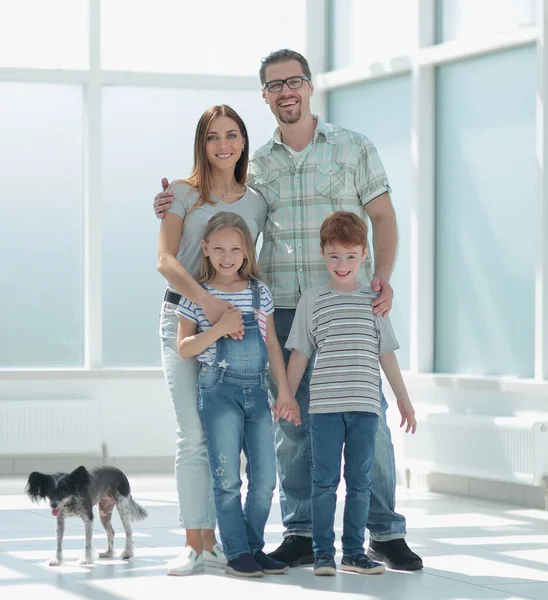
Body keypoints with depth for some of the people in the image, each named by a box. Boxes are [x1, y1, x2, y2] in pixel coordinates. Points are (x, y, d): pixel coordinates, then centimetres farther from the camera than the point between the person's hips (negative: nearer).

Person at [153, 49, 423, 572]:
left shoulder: (353, 147, 6)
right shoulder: (256, 164, 12)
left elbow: (383, 217, 4)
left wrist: (382, 276, -11)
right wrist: (174, 207, 3)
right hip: (282, 307, 2)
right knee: (291, 422, 3)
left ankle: (385, 534, 3)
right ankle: (300, 534, 11)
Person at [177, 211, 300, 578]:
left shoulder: (260, 292, 10)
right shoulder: (198, 295, 0)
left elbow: (272, 345, 14)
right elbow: (184, 348, -3)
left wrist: (285, 393, 11)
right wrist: (219, 329, -18)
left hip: (256, 391, 4)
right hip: (219, 391, -4)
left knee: (265, 478, 2)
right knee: (228, 479, -4)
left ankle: (254, 546, 15)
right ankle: (237, 552, 4)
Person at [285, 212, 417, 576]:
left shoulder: (374, 300, 8)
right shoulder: (313, 300, 4)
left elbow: (386, 353, 13)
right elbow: (300, 354, 7)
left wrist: (404, 398, 14)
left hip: (365, 406, 2)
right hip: (324, 406, -2)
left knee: (360, 481, 6)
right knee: (325, 481, 0)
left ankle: (354, 552, 13)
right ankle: (323, 552, 7)